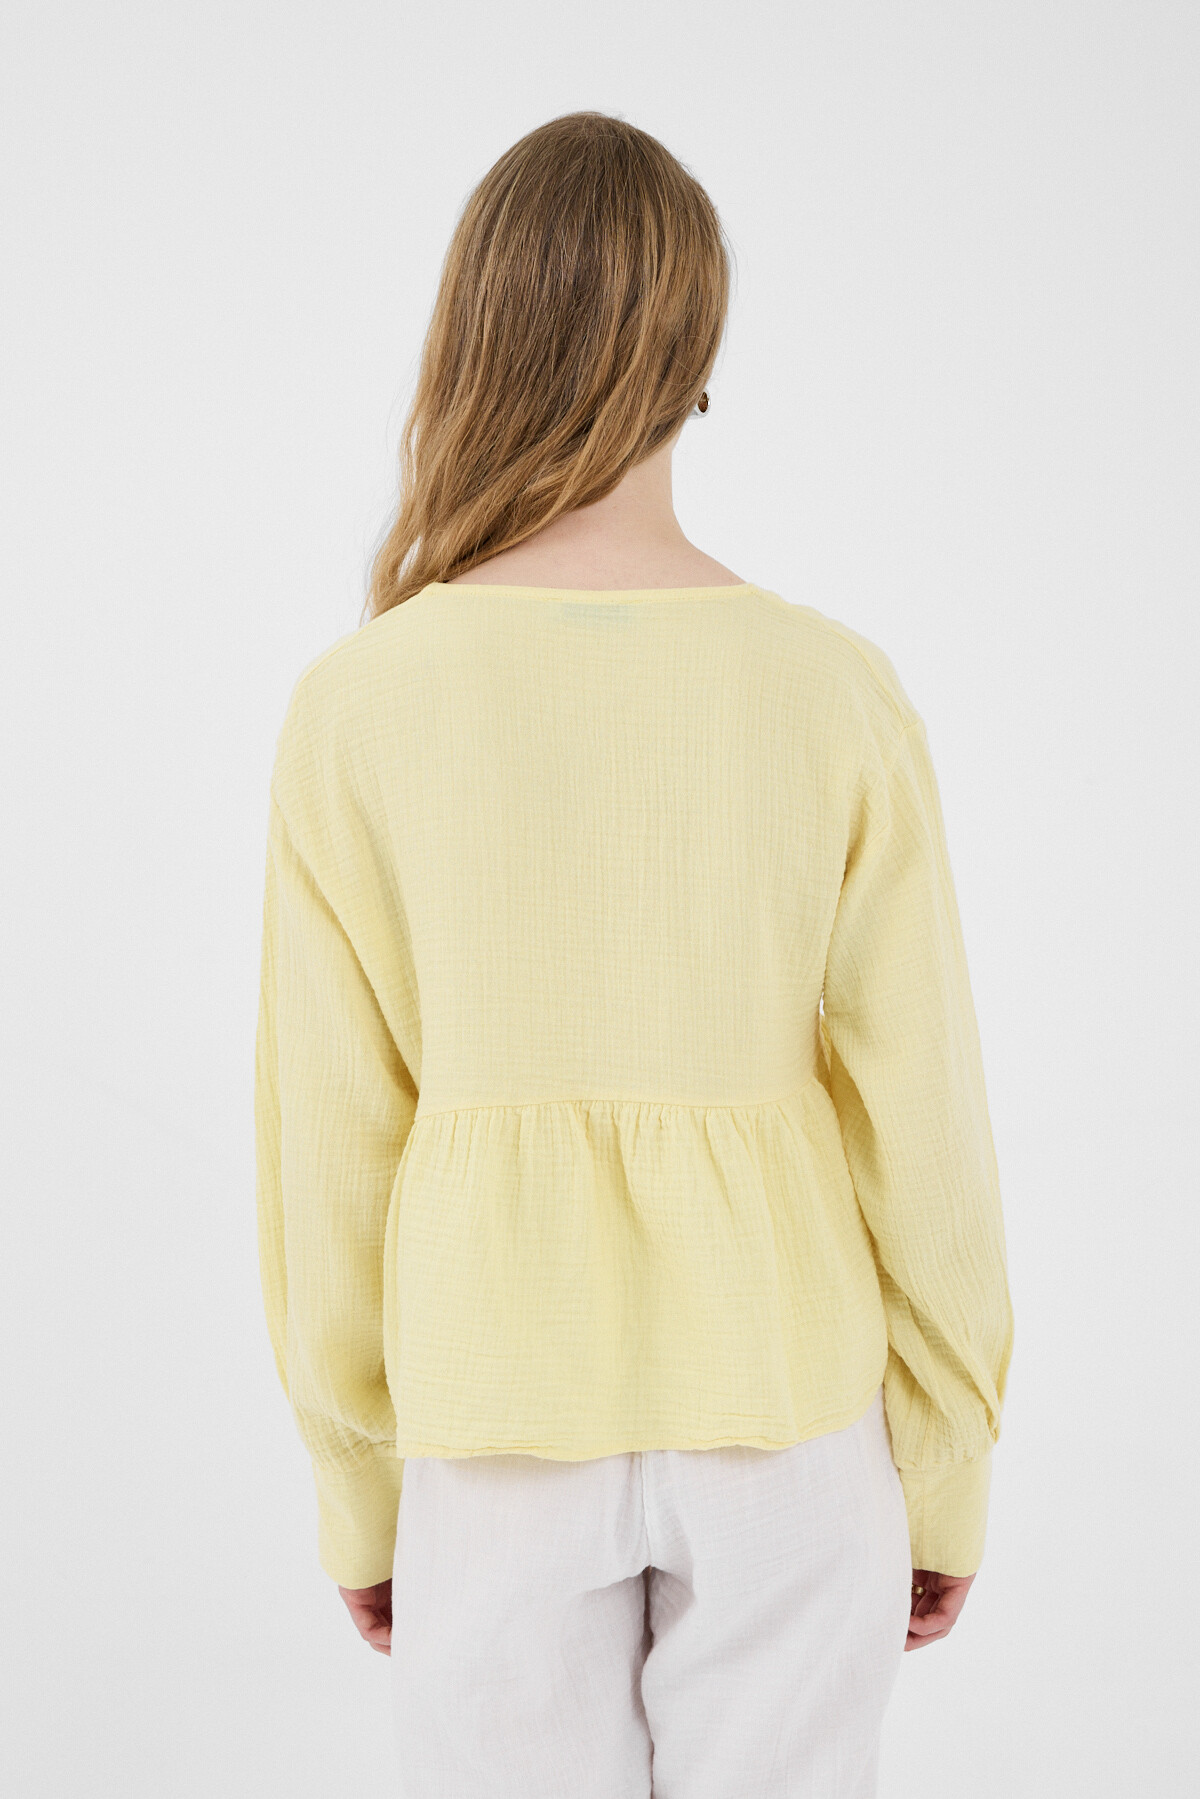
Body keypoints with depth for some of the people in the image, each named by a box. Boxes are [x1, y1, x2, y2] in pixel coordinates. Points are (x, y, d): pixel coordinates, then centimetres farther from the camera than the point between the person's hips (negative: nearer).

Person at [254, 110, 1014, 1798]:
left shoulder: (356, 710, -14)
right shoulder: (839, 694, -13)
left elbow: (332, 1146, -8)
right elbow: (921, 1132, -8)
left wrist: (359, 1490, 8)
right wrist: (951, 1473, 7)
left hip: (508, 1422, 0)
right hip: (779, 1412, 0)